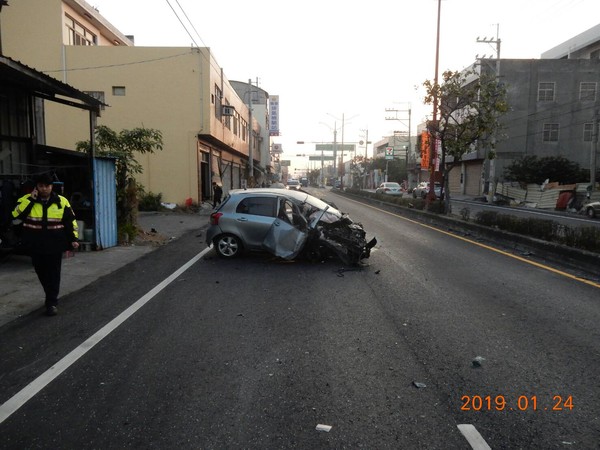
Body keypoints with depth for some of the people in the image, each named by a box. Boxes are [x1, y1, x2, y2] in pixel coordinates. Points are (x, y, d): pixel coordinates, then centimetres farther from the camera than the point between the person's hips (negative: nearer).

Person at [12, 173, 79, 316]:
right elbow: (16, 214, -15)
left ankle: (51, 303, 6)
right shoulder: (26, 200, 1)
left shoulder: (61, 201, 1)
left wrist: (73, 239, -2)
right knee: (41, 273, 13)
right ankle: (51, 297, 32)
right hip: (35, 245, 2)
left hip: (54, 245, -1)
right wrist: (30, 199, -18)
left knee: (53, 274, 0)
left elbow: (70, 221, 6)